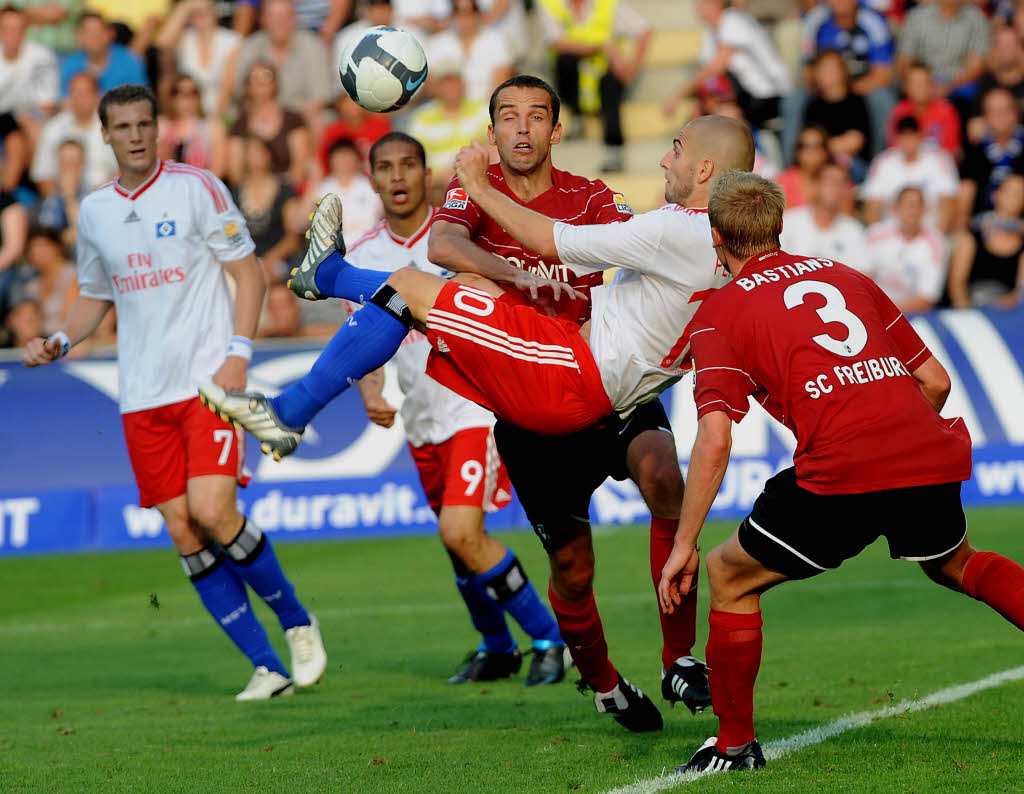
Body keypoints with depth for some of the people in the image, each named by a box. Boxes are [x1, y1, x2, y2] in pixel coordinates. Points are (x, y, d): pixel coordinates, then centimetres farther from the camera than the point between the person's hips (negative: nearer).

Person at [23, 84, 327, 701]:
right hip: (142, 395, 5)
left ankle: (297, 621, 5)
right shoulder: (94, 211, 11)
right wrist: (59, 342, 4)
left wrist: (238, 354, -12)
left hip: (209, 381, -5)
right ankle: (266, 666, 3)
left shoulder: (196, 187, -3)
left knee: (212, 511, -19)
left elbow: (249, 273, -1)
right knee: (183, 532, -3)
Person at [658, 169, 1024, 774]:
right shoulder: (844, 276, 23)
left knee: (730, 577, 15)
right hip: (929, 454, 5)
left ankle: (735, 744, 17)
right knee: (954, 563, 34)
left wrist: (684, 545, 1)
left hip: (841, 473, -5)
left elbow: (715, 440, -3)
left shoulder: (719, 312, 9)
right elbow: (935, 380, 21)